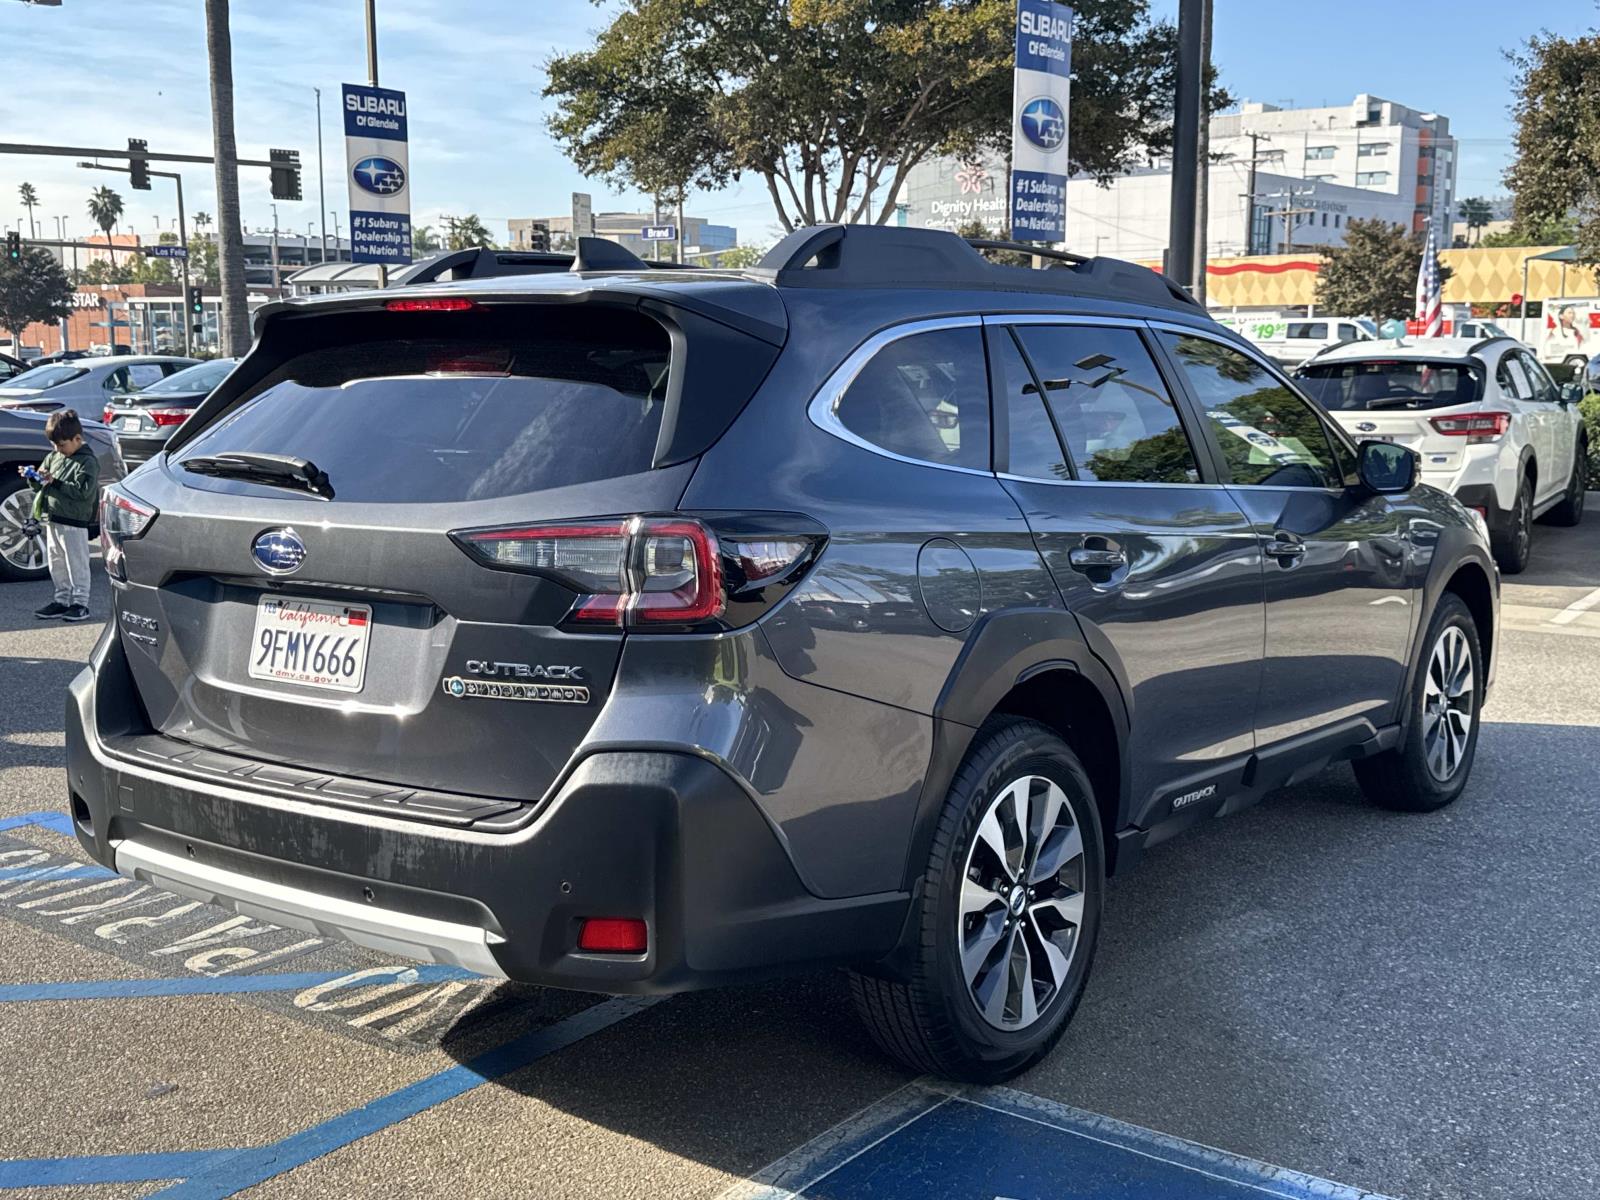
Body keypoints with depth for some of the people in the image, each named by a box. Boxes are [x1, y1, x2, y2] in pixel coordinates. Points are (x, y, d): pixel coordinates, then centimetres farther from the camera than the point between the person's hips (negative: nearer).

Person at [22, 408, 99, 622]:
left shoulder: (88, 462, -11)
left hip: (74, 522, -8)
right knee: (56, 564, 13)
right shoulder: (53, 457, 12)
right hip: (53, 519, 8)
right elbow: (40, 485, 18)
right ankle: (62, 600, 21)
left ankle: (80, 603, 4)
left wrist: (55, 482, -21)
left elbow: (83, 491, -21)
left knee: (76, 564, -2)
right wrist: (32, 478, -3)